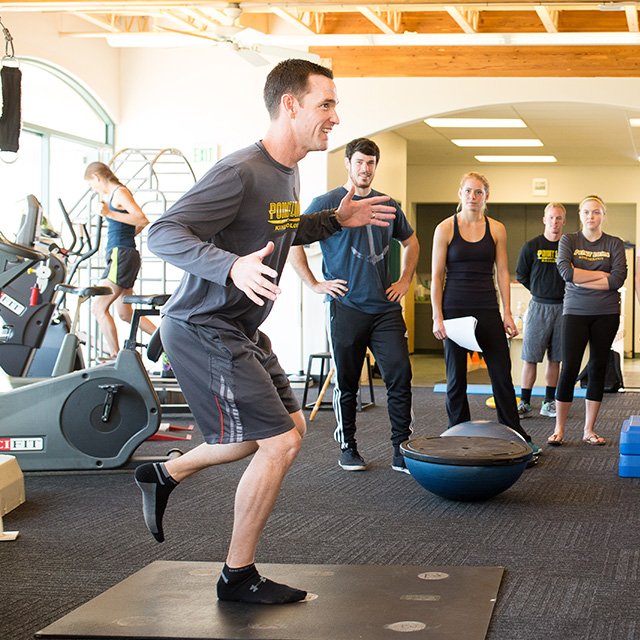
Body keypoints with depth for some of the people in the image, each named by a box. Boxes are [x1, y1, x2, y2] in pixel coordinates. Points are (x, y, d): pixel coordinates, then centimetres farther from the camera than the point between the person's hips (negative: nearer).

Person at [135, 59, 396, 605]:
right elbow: (163, 234, -27)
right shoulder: (241, 172, -23)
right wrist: (232, 267, -42)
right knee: (280, 443, -11)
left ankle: (166, 474, 30)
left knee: (288, 428, 18)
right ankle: (239, 576, 5)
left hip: (241, 330, 10)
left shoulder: (287, 173, 8)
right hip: (203, 329, -10)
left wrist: (335, 221, 11)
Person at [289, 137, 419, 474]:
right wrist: (315, 284, -5)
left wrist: (405, 281, 16)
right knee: (347, 382, 5)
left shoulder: (388, 206, 12)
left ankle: (402, 451, 0)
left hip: (386, 307, 3)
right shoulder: (328, 203, -1)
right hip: (346, 307, -3)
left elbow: (411, 243, 28)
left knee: (400, 374, -5)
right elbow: (293, 241, -2)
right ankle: (347, 448, 19)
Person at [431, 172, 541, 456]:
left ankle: (517, 437, 10)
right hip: (455, 308, -1)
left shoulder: (496, 229, 6)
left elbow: (502, 273, 7)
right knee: (456, 377, 4)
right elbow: (436, 276, -1)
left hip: (487, 309, 2)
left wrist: (507, 314, 1)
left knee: (502, 374, 1)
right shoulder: (445, 229, 0)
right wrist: (437, 316, -8)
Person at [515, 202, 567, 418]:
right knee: (530, 358, -2)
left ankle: (549, 403, 15)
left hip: (562, 307, 2)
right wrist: (541, 291, 6)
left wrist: (564, 293, 3)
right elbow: (521, 275, 7)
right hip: (538, 307, -2)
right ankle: (524, 404, 2)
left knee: (555, 359, 7)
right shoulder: (531, 246, -1)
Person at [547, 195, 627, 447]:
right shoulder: (568, 240, 5)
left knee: (598, 369, 4)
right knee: (569, 369, -6)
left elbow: (618, 279, -9)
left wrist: (581, 280, -10)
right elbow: (566, 271, -12)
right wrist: (602, 274, -9)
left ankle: (589, 430, 12)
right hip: (575, 312, -1)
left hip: (606, 313, 1)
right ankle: (558, 430, 2)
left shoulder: (615, 244, 5)